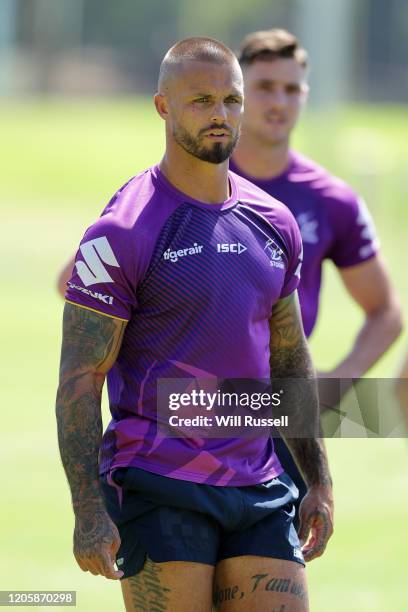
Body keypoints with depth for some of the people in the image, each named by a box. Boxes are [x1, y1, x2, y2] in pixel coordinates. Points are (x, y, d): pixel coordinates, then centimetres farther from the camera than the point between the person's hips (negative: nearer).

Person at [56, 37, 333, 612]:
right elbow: (79, 381, -9)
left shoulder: (273, 224, 12)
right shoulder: (123, 231, -8)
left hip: (259, 489, 6)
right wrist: (89, 512, -16)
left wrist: (319, 482, 17)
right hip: (158, 490, -6)